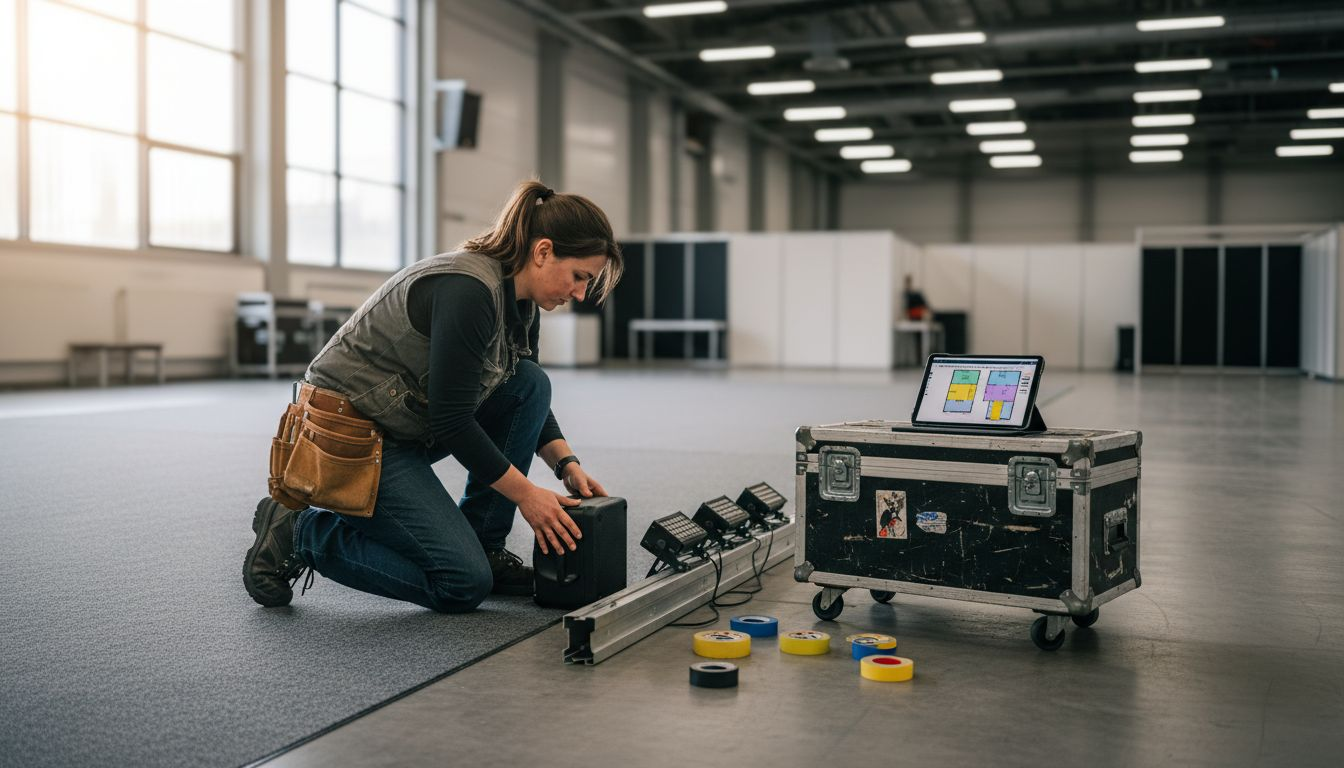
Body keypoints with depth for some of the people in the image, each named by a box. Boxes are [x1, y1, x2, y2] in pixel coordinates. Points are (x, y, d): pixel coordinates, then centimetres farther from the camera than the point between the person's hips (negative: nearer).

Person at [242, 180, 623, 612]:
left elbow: (527, 396, 16)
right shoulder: (468, 290, -27)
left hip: (405, 425, 9)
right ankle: (299, 534, 0)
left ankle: (481, 546, 5)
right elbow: (452, 422, -25)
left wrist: (567, 464, 3)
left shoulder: (519, 301, 2)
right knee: (464, 583, -12)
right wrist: (526, 494, -16)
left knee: (530, 384, -4)